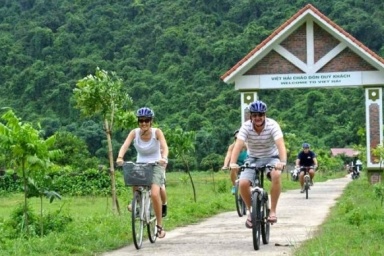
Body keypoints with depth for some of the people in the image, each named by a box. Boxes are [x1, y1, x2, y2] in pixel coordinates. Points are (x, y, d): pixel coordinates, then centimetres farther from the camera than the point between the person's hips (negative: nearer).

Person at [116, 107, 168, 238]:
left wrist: (164, 158, -48)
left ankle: (160, 226, -8)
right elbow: (125, 145, -23)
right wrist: (120, 157, -42)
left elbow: (164, 147, -27)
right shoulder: (134, 133, -11)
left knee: (154, 194, -22)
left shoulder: (157, 132, -15)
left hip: (156, 165, -3)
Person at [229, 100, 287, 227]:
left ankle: (273, 211, -21)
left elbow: (280, 144, -33)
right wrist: (233, 163, -46)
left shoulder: (272, 125, -21)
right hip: (253, 159, 2)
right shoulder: (246, 126, -17)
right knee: (243, 183, -23)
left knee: (276, 175, -35)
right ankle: (249, 210, 6)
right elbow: (238, 145, -29)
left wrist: (283, 162, -51)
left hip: (271, 158, -1)